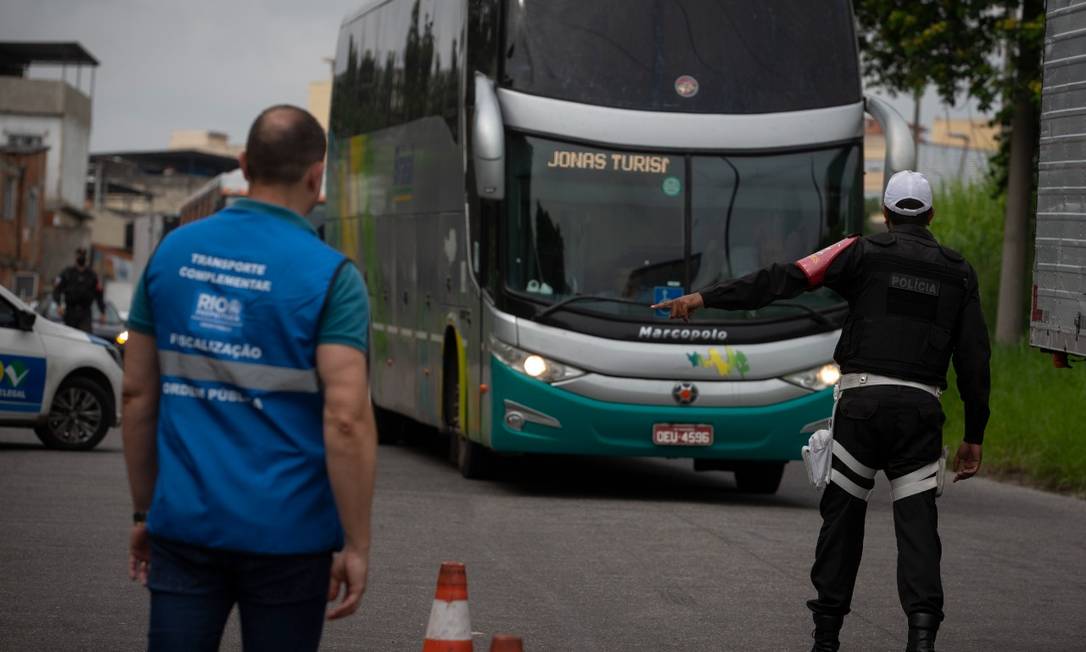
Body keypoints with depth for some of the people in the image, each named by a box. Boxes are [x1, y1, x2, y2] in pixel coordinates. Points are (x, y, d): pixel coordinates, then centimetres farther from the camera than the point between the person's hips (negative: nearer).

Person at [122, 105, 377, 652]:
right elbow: (346, 420, -17)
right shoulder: (330, 275, -9)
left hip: (185, 521, 3)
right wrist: (356, 545, -11)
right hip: (285, 530, -3)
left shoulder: (172, 252, 5)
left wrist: (145, 510, 17)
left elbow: (138, 394, 9)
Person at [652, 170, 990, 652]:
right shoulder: (958, 272, 12)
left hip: (862, 400, -1)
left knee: (842, 514, 10)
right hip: (921, 407, 1)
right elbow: (974, 359, 10)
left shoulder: (864, 252, 4)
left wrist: (705, 297, -8)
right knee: (916, 521, 1)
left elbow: (785, 280, -6)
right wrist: (974, 437, 15)